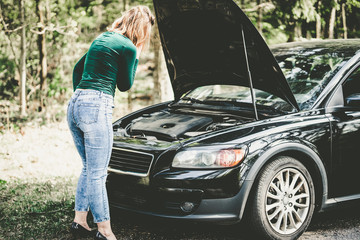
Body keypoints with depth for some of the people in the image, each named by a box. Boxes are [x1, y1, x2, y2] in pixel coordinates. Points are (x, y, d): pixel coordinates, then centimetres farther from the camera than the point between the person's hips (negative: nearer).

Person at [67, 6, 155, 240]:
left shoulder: (102, 39, 20)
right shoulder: (128, 48, -6)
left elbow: (77, 68, 26)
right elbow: (125, 85, 5)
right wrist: (137, 57, 13)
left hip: (75, 104, 9)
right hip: (96, 107, -9)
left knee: (89, 168, 18)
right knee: (97, 173, -3)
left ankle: (80, 221, 20)